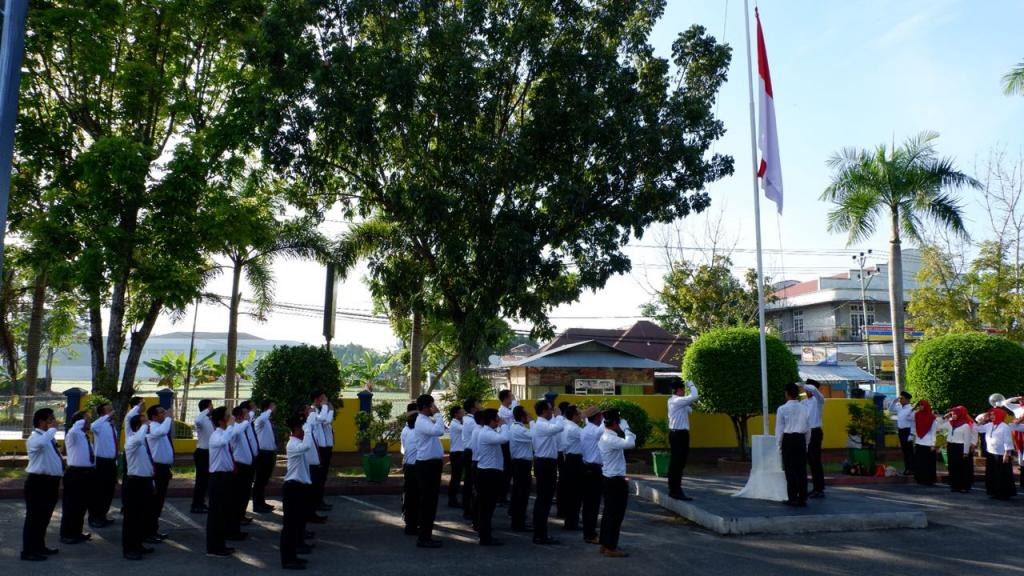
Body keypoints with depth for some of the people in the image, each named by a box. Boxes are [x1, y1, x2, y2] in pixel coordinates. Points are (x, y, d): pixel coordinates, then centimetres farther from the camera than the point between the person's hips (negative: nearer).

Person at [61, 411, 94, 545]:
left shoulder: (86, 436, 14)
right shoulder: (73, 435, -10)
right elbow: (73, 430, -37)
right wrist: (83, 421, -23)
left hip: (87, 473, 8)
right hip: (75, 474, -8)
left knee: (82, 505, 17)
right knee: (71, 505, 1)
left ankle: (77, 532, 29)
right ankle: (67, 535, 10)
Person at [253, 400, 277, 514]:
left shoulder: (269, 421, 15)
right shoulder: (260, 420, -12)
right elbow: (262, 418, -40)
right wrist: (270, 410, -27)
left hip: (270, 453, 9)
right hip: (263, 453, -9)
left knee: (265, 479, 17)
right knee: (260, 480, -2)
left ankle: (262, 503, 27)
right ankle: (257, 505, 5)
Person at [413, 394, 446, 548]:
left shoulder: (427, 421, 15)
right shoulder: (422, 422, -17)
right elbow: (439, 431, -34)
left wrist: (440, 455, 8)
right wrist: (437, 414, -23)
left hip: (431, 464, 10)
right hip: (427, 465, -10)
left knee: (430, 501, 14)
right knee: (427, 501, -5)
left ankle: (427, 535, 22)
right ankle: (423, 538, 1)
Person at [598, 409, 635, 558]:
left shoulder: (605, 437, 11)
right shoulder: (611, 439, -22)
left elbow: (626, 443, 18)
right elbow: (630, 444, -36)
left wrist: (625, 433, 4)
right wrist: (626, 430, -21)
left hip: (608, 479, 10)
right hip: (616, 481, -10)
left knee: (609, 513, 16)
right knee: (616, 515, -2)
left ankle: (605, 544, 24)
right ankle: (611, 548, 3)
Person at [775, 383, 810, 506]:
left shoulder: (782, 409, -6)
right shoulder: (803, 408, 6)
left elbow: (779, 428, -4)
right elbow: (808, 428, 11)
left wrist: (779, 444, 4)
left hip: (788, 439, -3)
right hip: (801, 439, 4)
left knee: (790, 470, 1)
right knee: (802, 469, 7)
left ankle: (792, 498, 1)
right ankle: (803, 498, 9)